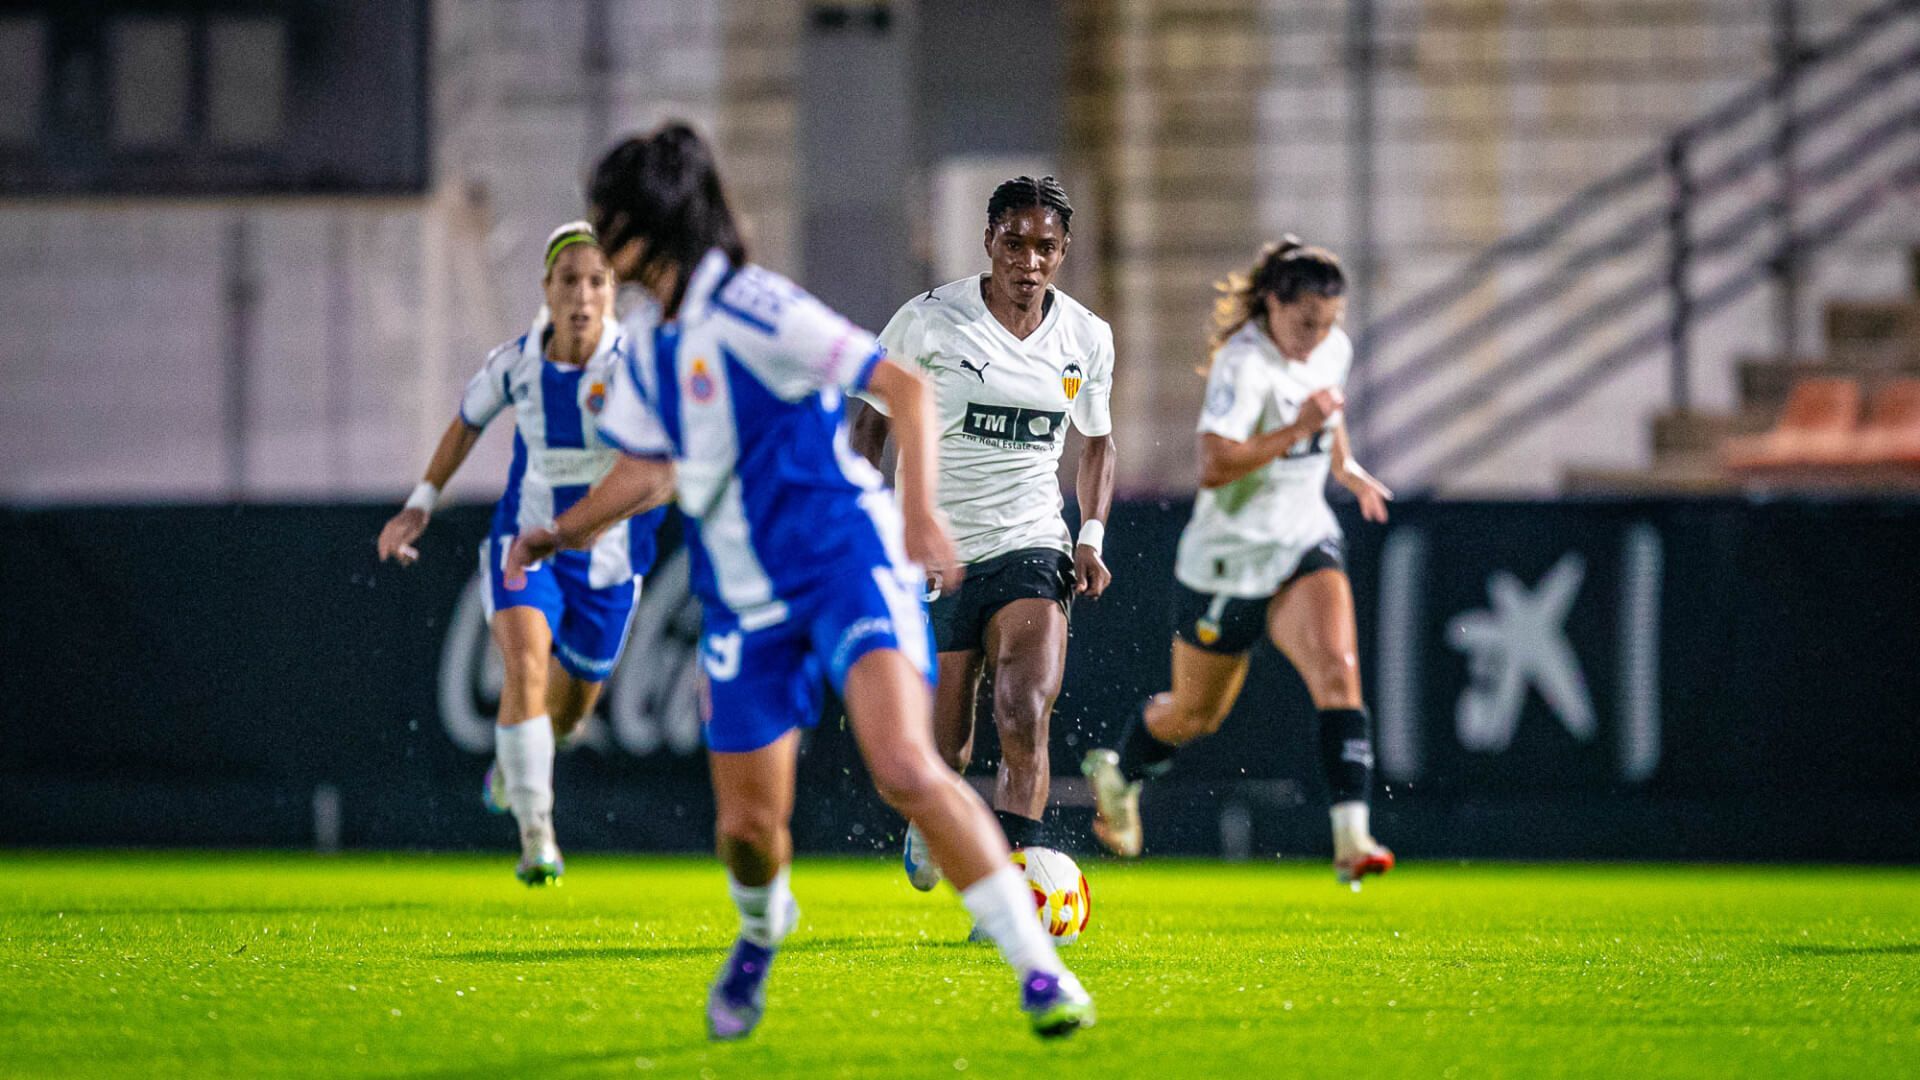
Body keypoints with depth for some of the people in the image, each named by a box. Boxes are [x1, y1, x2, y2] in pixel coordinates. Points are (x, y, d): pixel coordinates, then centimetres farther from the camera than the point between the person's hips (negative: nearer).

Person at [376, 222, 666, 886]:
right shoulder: (517, 361, -12)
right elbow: (468, 421, 9)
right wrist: (421, 505, 8)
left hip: (608, 558, 0)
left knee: (571, 706, 16)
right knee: (526, 664, -26)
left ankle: (512, 761, 52)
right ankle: (536, 835, -21)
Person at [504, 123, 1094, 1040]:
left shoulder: (748, 308, -15)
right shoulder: (649, 341, 11)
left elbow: (902, 385, -16)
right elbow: (649, 469, 26)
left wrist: (921, 514, -25)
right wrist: (564, 533, 13)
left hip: (843, 565, -7)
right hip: (743, 603, 7)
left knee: (906, 769, -25)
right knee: (745, 825, 5)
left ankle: (1039, 971, -21)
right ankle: (761, 933, 40)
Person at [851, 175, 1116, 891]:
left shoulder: (1087, 339, 2)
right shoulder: (929, 322, -9)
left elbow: (1097, 443, 18)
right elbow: (868, 424, 1)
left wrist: (1091, 537, 3)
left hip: (1031, 550, 1)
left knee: (1026, 720, -21)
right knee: (946, 750, 5)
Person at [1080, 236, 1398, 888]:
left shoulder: (1334, 350, 1)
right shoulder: (1243, 363, -23)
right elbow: (1213, 466, -34)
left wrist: (1346, 467, 22)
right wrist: (1298, 430, -35)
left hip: (1304, 543, 5)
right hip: (1230, 558, -5)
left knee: (1338, 669, -21)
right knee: (1196, 714, 13)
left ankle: (1352, 840, -29)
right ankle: (1117, 775, 46)